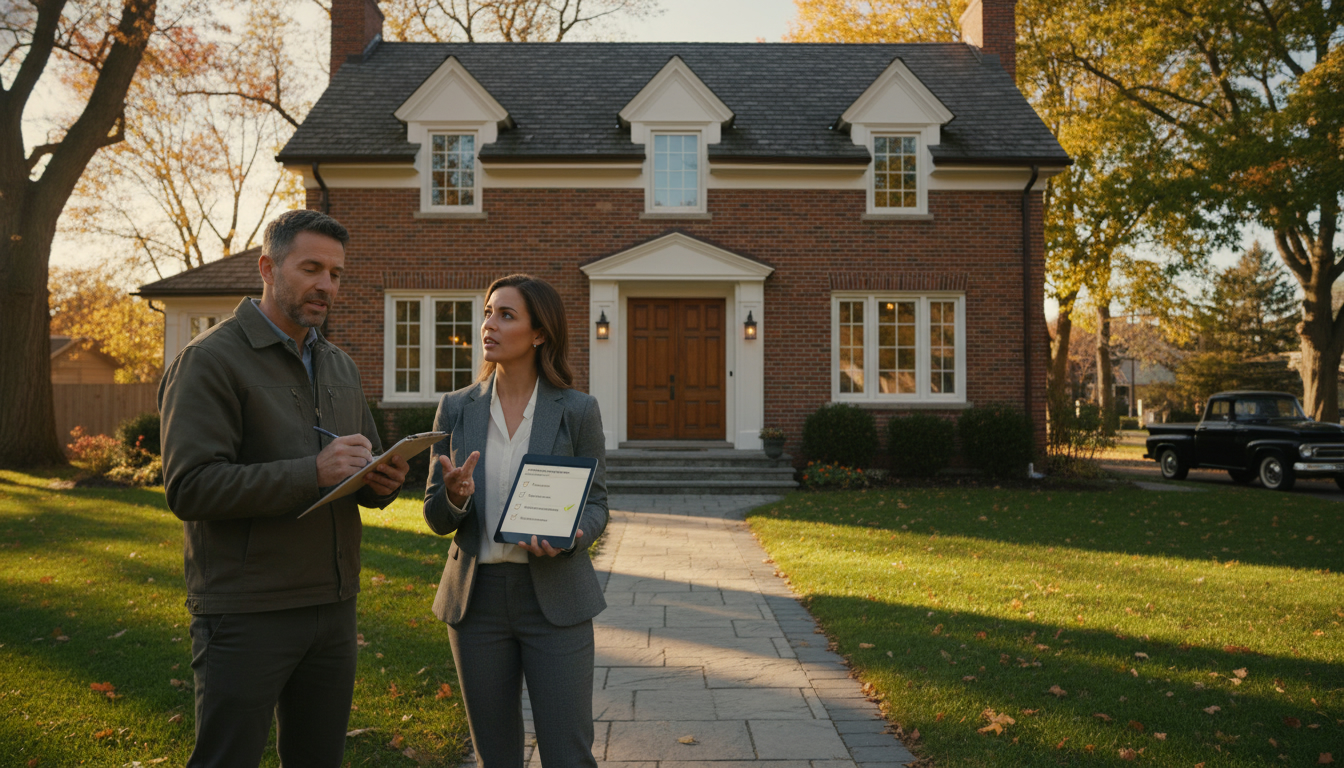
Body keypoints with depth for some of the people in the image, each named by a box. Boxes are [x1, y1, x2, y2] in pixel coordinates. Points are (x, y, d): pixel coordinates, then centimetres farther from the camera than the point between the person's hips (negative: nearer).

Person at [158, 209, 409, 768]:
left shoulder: (339, 366, 16)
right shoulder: (211, 360, -7)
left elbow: (365, 469, 21)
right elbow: (189, 487, -17)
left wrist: (382, 482, -4)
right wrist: (313, 472, -26)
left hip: (333, 604, 7)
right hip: (246, 612, -6)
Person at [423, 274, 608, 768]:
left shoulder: (577, 410, -4)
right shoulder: (456, 409, 3)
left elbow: (596, 504, 2)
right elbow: (436, 519, 4)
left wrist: (570, 536, -21)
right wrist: (454, 495, -19)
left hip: (554, 596, -2)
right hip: (477, 597, 3)